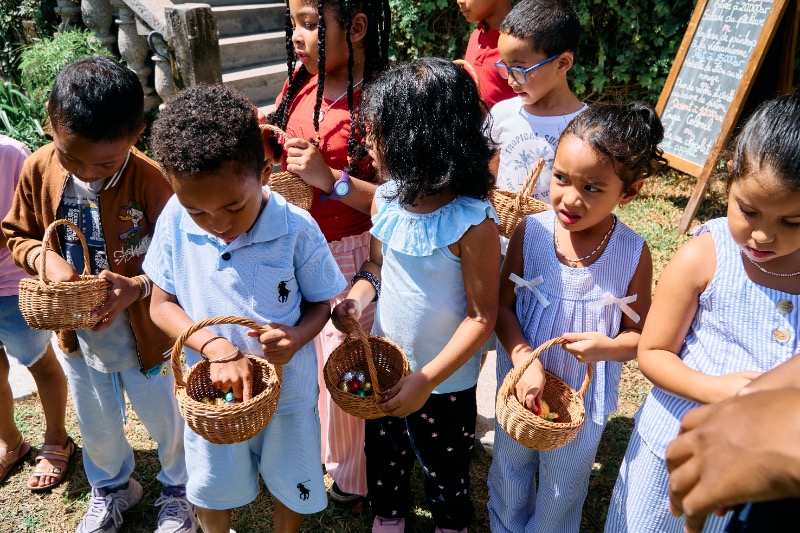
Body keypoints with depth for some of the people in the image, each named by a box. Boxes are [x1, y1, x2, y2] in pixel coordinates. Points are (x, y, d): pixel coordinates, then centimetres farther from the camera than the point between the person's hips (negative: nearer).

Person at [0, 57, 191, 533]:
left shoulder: (149, 179, -25)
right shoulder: (38, 169, -11)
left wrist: (139, 287, -35)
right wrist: (44, 257, -17)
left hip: (144, 334, -4)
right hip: (77, 334, 4)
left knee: (166, 422, 18)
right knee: (97, 427, 25)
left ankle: (179, 487, 48)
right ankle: (112, 487, 55)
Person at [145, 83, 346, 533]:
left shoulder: (296, 229, -22)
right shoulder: (175, 222, -17)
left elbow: (320, 303, -9)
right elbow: (162, 304, -8)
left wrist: (297, 336, -31)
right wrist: (214, 347, -25)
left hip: (288, 390, -1)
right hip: (210, 390, 2)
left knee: (293, 484, 22)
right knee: (213, 487, 26)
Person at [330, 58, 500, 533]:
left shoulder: (474, 224, -27)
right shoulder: (388, 197, -9)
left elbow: (481, 317, -21)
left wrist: (427, 380, -24)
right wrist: (358, 298, -16)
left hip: (445, 383, -5)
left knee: (445, 472, 22)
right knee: (384, 457, 28)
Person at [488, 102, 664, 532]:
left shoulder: (633, 254, -19)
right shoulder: (530, 232, -18)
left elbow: (639, 334, -8)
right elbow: (503, 306, -11)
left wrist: (608, 347, -30)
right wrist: (524, 360, -26)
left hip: (583, 396, -1)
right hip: (521, 381, 2)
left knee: (564, 487, 23)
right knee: (509, 472, 27)